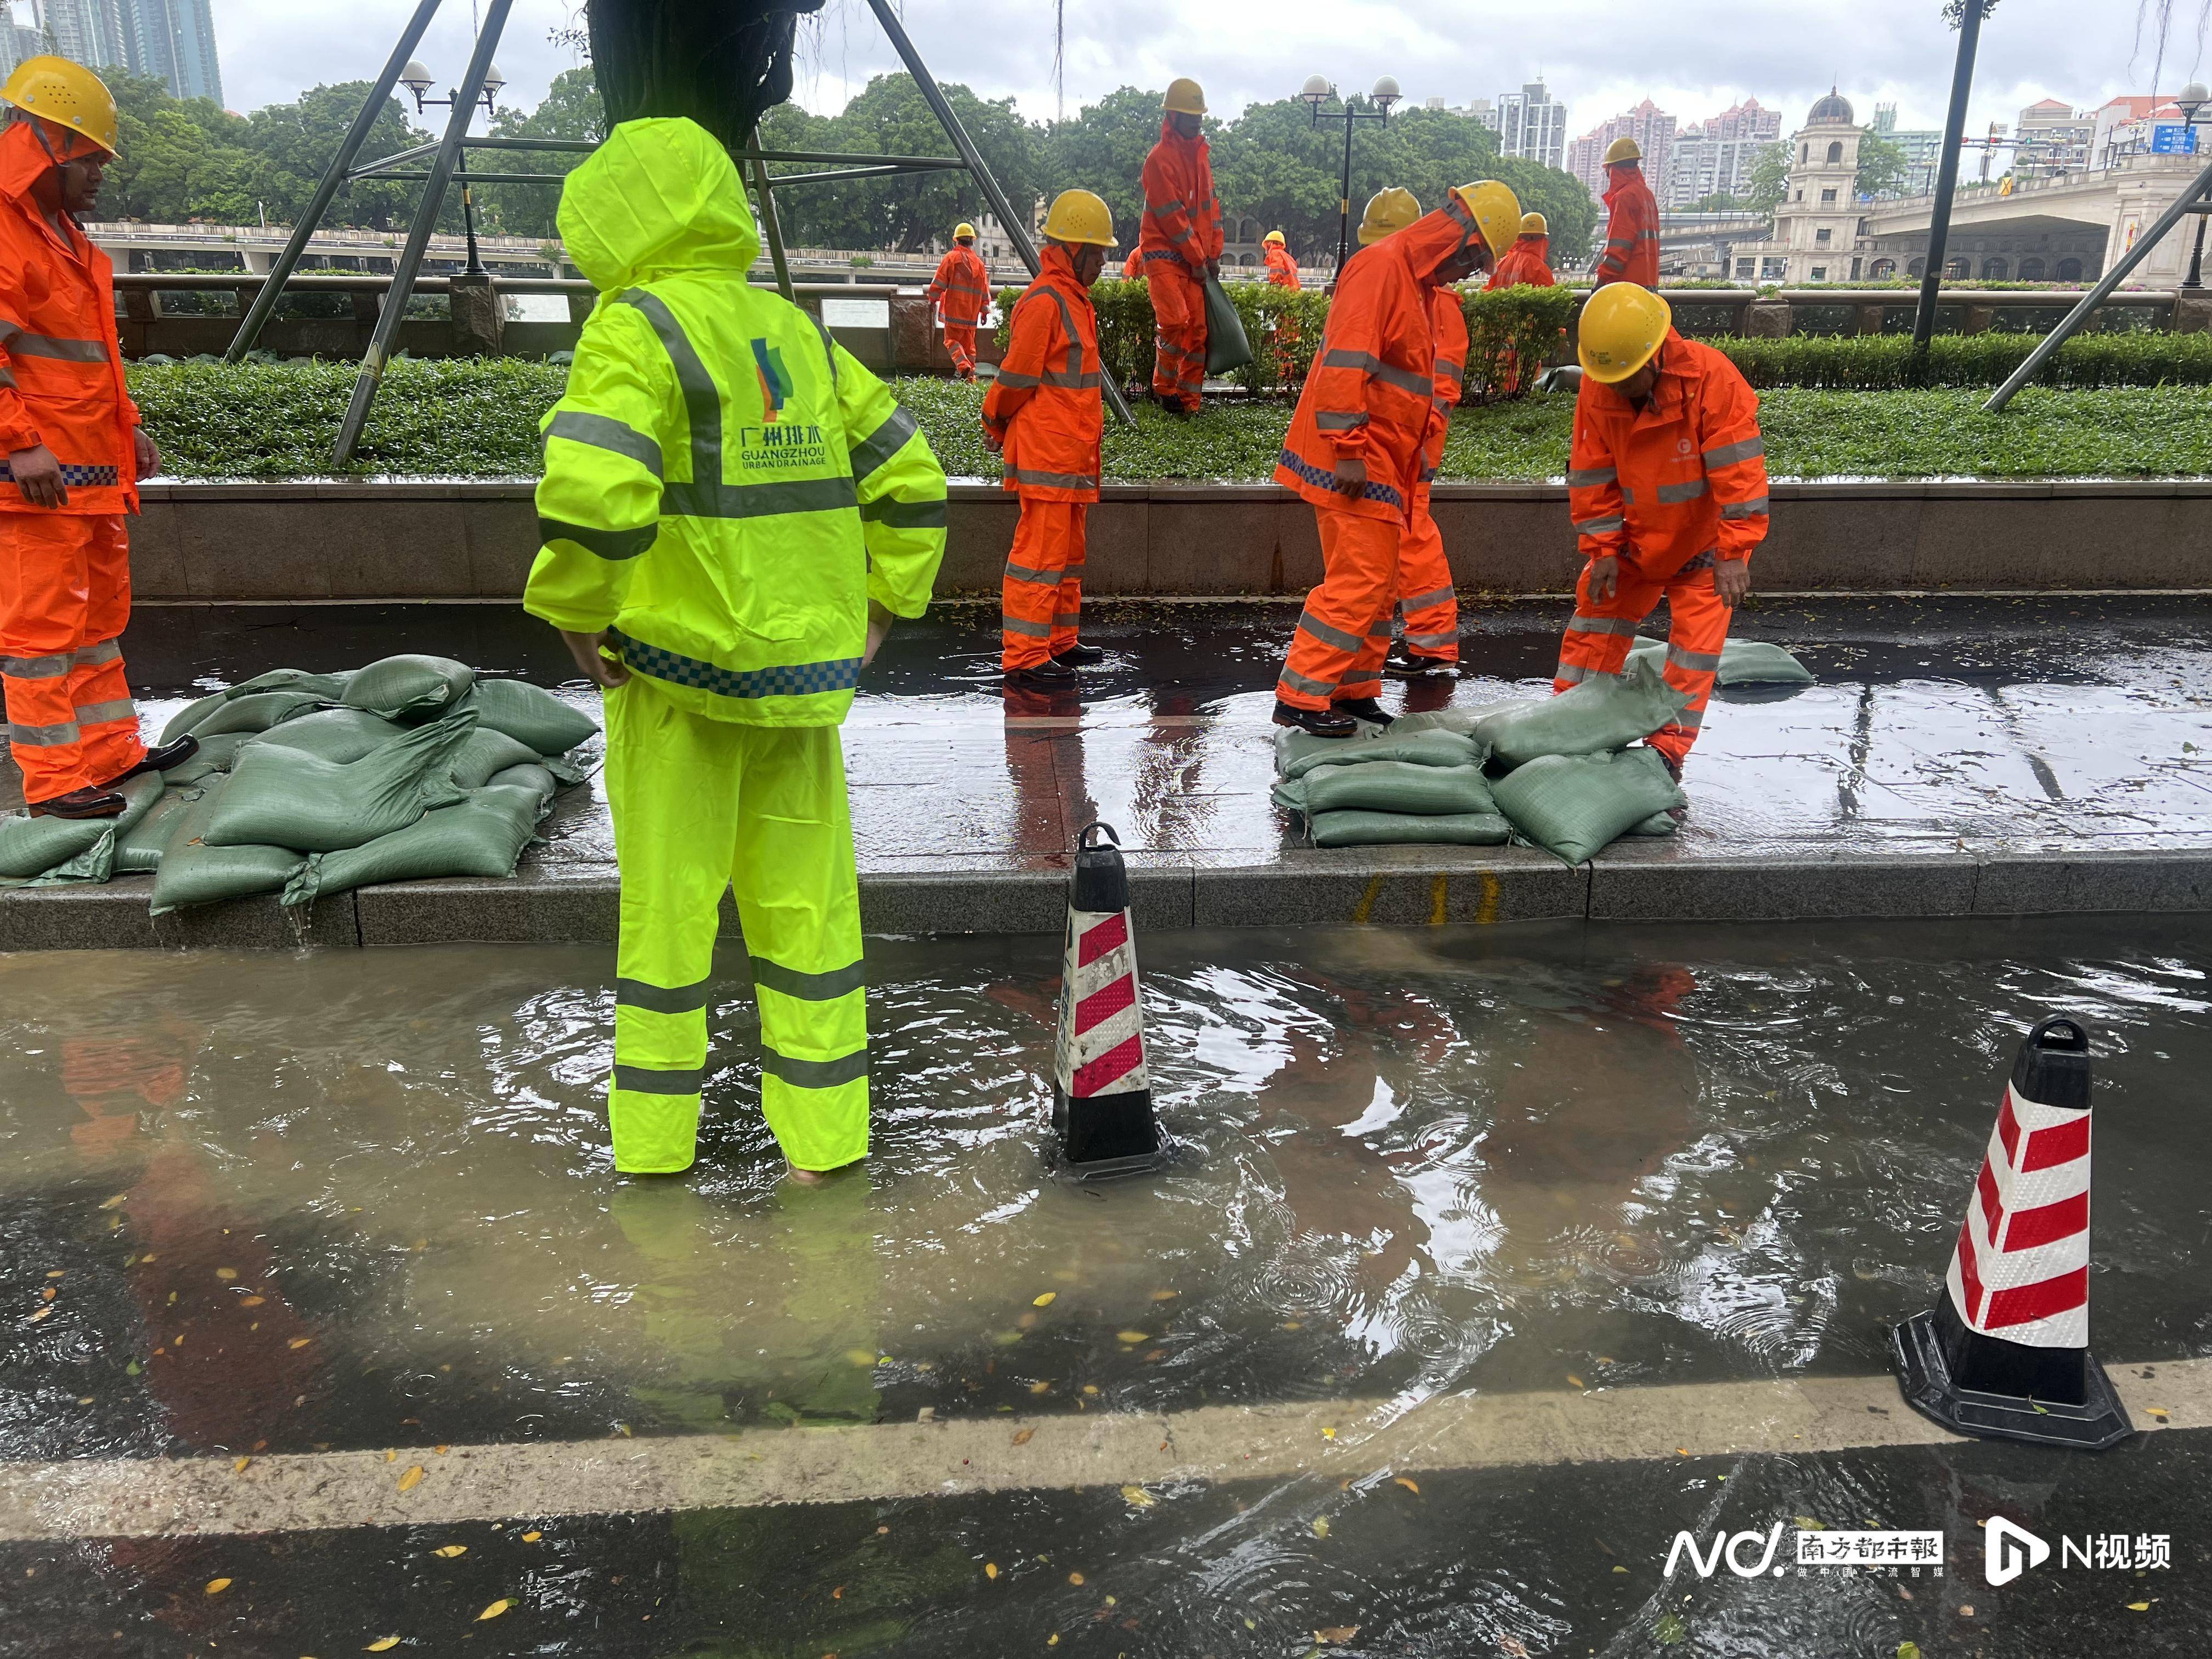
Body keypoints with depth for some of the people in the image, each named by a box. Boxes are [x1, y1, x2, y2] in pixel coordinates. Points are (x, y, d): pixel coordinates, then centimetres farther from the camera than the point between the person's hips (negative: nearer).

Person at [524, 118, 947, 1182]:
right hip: (803, 670, 5)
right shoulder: (798, 334, 11)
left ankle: (654, 1137, 20)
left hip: (677, 670, -5)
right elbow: (911, 481, 15)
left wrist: (576, 617, -12)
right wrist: (880, 606, 16)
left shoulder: (637, 329, -10)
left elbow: (594, 495, -26)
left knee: (668, 904, 7)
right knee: (805, 901, 10)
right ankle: (822, 1133, 18)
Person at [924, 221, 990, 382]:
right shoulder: (979, 262, 9)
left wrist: (933, 299, 9)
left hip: (954, 310, -4)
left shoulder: (951, 257, -3)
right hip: (972, 313, 4)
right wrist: (985, 310, 17)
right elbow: (985, 289, 11)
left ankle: (963, 365, -24)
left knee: (952, 339, -1)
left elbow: (939, 282, -4)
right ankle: (971, 374, 9)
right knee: (969, 343, 12)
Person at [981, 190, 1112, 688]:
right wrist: (998, 426, 0)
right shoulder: (1045, 302, -16)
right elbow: (1016, 378, -14)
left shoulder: (1072, 298, 17)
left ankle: (1059, 643, 27)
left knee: (1067, 552, 17)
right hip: (1047, 455, -10)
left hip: (1070, 455, 10)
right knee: (1040, 553, -8)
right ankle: (1024, 658, -4)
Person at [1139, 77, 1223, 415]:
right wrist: (1197, 259, -11)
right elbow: (1172, 216, -14)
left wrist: (1214, 254, 8)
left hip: (1196, 257, 7)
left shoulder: (1200, 153, 14)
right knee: (1175, 321, -20)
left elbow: (1210, 204, 16)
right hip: (1164, 252, -7)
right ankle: (1164, 387, 0)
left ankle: (1189, 399, 9)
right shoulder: (1160, 159, -11)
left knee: (1198, 329, 1)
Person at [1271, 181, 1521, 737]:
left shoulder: (1420, 284, 20)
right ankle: (1300, 696, -7)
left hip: (1383, 466, 10)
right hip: (1355, 465, -10)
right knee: (1359, 581, -11)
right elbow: (1344, 363, -22)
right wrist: (1349, 451, -25)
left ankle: (1354, 691, 21)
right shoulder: (1381, 268, -12)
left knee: (1377, 583, 13)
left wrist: (1412, 453, 20)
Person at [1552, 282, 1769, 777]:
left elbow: (1738, 472, -26)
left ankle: (1668, 748, 2)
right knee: (1594, 628, 5)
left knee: (1695, 642, -4)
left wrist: (1734, 554, -28)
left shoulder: (1713, 378, -26)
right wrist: (1602, 550, -10)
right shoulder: (1597, 388, -13)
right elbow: (1592, 476, -6)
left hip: (1704, 545, -4)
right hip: (1634, 541, 4)